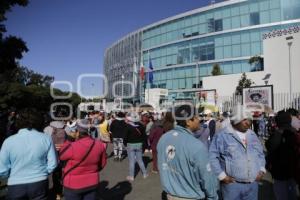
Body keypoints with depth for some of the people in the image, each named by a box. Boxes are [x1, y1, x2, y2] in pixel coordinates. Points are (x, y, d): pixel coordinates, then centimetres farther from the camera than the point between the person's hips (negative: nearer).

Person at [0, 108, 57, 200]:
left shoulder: (9, 141, -10)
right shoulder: (46, 138, -10)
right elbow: (52, 164, -6)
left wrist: (15, 174, 15)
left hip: (15, 186, 0)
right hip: (39, 184, 0)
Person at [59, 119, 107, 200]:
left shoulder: (73, 147, -26)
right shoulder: (99, 144, -10)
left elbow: (61, 156, -4)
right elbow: (102, 163, 3)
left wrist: (69, 139, -4)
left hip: (74, 185, -4)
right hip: (92, 183, 4)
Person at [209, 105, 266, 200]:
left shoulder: (253, 135, 10)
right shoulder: (223, 135, -11)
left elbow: (261, 154, 21)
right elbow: (212, 156, -11)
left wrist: (262, 170, 8)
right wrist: (221, 175, -12)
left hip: (253, 184, 6)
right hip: (232, 184, -5)